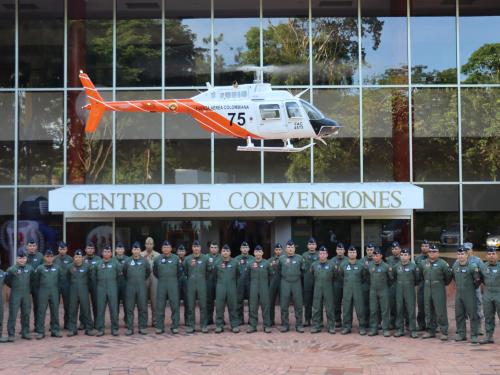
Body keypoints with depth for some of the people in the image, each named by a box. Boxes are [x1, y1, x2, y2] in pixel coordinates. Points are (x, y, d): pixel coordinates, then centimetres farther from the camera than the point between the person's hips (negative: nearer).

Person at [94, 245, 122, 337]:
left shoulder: (115, 263, 2)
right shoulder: (98, 264, 6)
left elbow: (120, 275, 9)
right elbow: (93, 276, 17)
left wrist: (115, 283, 9)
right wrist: (99, 283, 14)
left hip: (112, 289, -1)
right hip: (101, 289, 1)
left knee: (114, 309, 0)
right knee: (100, 310, 1)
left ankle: (114, 329, 7)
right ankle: (100, 329, 7)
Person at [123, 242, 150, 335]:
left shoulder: (144, 261, 5)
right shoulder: (128, 261, 6)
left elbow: (148, 271, 18)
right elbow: (124, 272, 17)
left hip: (141, 285, 0)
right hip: (130, 285, 0)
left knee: (142, 307, 1)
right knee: (130, 307, -1)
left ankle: (142, 328, 7)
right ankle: (129, 328, 3)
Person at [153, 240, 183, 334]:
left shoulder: (176, 258, 3)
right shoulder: (157, 259, 6)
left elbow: (180, 270, 13)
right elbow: (155, 272, 19)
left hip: (173, 284, -1)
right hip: (161, 284, 1)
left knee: (175, 305, -2)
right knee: (160, 306, 1)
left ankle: (175, 326, 5)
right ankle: (160, 327, 7)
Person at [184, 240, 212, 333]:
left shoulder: (205, 258, 3)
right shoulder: (187, 259, 4)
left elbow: (209, 270, 15)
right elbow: (185, 271, 16)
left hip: (202, 283, 0)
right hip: (191, 284, 1)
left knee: (203, 305, -1)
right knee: (190, 305, 2)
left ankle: (203, 325, 5)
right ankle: (191, 325, 8)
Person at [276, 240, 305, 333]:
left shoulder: (299, 258, 1)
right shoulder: (281, 259, 2)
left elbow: (303, 269, 14)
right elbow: (278, 270, 17)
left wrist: (299, 276, 11)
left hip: (296, 283, 0)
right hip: (285, 283, 0)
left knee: (298, 305, 2)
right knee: (284, 305, 1)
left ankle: (299, 325, 8)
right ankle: (285, 324, 9)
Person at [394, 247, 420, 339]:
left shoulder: (414, 266, -3)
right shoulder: (397, 266, 8)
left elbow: (418, 279, 4)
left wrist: (412, 285, 10)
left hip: (410, 292, -3)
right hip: (399, 292, 3)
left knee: (411, 311, -3)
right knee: (400, 311, 6)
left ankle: (413, 331, 3)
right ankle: (400, 330, 13)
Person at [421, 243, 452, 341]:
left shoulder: (443, 263, -6)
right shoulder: (424, 263, 9)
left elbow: (448, 275, -1)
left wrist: (444, 284, 8)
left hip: (439, 291, -5)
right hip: (427, 290, 5)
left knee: (441, 313, -5)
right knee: (429, 312, 10)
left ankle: (444, 332, 1)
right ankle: (431, 331, 19)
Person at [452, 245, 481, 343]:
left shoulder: (472, 266, -11)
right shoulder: (455, 266, 7)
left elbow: (478, 280, -6)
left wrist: (472, 287, 5)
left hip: (469, 294, -6)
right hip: (458, 294, 6)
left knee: (473, 315, -3)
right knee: (459, 315, 9)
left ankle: (474, 335, 3)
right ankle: (461, 334, 18)